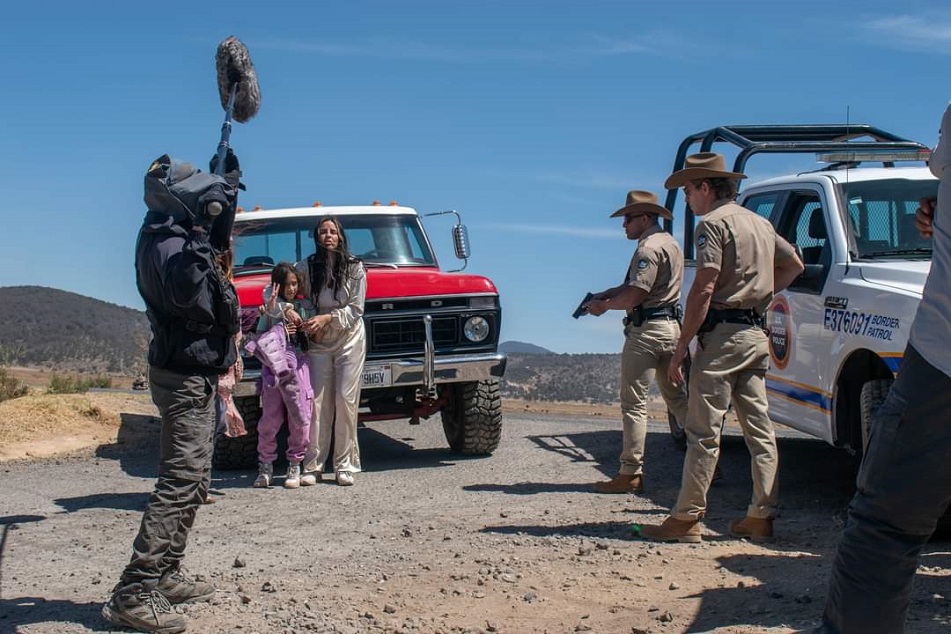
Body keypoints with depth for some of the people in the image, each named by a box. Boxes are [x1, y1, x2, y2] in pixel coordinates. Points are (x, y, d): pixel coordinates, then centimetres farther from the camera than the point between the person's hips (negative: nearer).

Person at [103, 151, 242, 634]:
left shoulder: (178, 235, 11)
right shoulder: (167, 242, -19)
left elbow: (218, 240, 34)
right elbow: (182, 291, -38)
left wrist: (228, 183, 28)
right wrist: (198, 241, -44)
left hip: (193, 374, 11)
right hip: (185, 376, -11)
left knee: (191, 481, 16)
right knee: (181, 481, -16)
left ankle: (165, 575, 24)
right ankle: (133, 595, -18)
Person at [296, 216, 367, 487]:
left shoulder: (354, 267, -5)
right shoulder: (306, 268, -2)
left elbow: (356, 309, -6)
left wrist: (327, 318, -19)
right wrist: (309, 325, -14)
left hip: (350, 340, -1)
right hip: (319, 343, 1)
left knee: (346, 401, -3)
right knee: (318, 402, -3)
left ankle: (344, 466, 2)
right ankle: (313, 466, 1)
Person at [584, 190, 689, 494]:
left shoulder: (649, 247, -14)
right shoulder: (670, 243, 18)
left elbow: (633, 297, -20)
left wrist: (604, 306, -4)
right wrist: (607, 293, 10)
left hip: (647, 330, -10)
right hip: (672, 327, 10)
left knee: (634, 403, -5)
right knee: (677, 397, 16)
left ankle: (631, 474, -3)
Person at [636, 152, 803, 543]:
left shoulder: (713, 223, -8)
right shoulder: (760, 223, 18)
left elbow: (704, 288, -17)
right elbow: (794, 264, 31)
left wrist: (681, 347, -16)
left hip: (723, 333, -8)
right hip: (756, 334, 9)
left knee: (703, 431, -7)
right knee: (760, 429, 9)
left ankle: (686, 519, -6)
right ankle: (761, 516, 12)